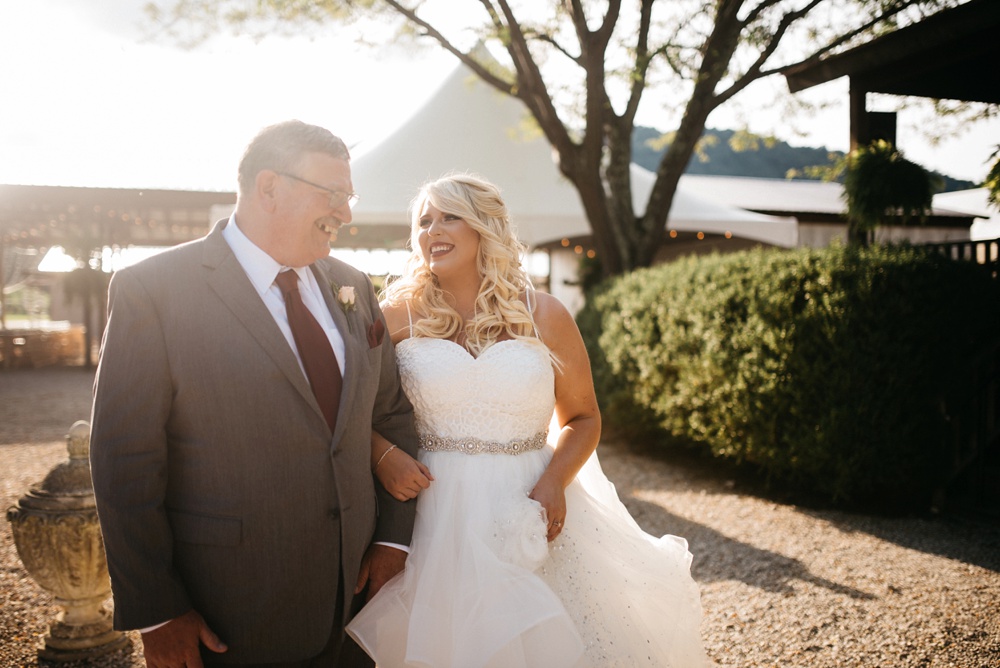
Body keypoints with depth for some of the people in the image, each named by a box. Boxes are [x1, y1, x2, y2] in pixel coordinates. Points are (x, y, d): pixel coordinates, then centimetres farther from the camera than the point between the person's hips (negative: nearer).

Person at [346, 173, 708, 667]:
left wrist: (554, 480, -9)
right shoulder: (399, 314, 0)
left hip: (528, 512, 1)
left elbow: (582, 417, 7)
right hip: (435, 515, 0)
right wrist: (382, 454, -18)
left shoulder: (544, 316, 0)